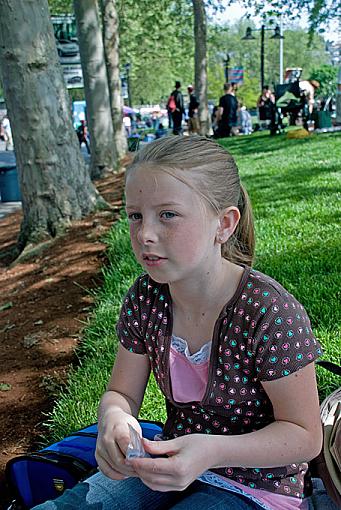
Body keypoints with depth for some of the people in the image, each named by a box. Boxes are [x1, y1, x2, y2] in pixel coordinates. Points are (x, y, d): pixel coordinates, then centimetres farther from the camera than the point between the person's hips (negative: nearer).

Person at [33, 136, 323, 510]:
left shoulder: (270, 313, -25)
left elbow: (305, 437, -17)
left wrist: (213, 452, -33)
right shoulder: (144, 298, -9)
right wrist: (113, 417, -24)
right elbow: (122, 393, 1)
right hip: (171, 464, 5)